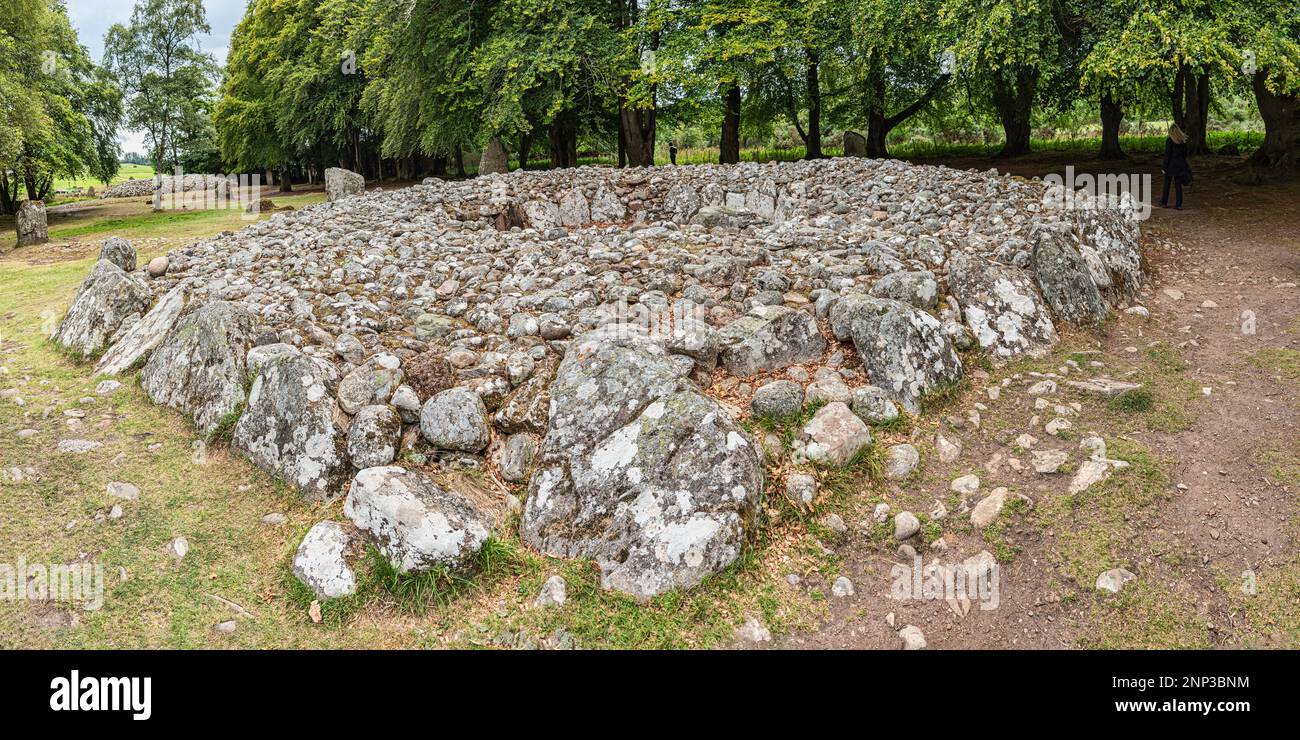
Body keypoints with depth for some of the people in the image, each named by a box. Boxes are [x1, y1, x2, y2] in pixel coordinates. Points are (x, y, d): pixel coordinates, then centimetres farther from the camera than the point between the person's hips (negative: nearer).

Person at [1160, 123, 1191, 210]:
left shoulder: (1169, 141, -13)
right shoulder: (1183, 141, 3)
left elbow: (1167, 155, -14)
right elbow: (1185, 154, 9)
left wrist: (1164, 167, -9)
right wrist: (1182, 164, 18)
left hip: (1171, 165, -4)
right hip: (1180, 165, 4)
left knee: (1166, 185, 8)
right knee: (1178, 185, 7)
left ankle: (1164, 203, 14)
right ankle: (1178, 205, 6)